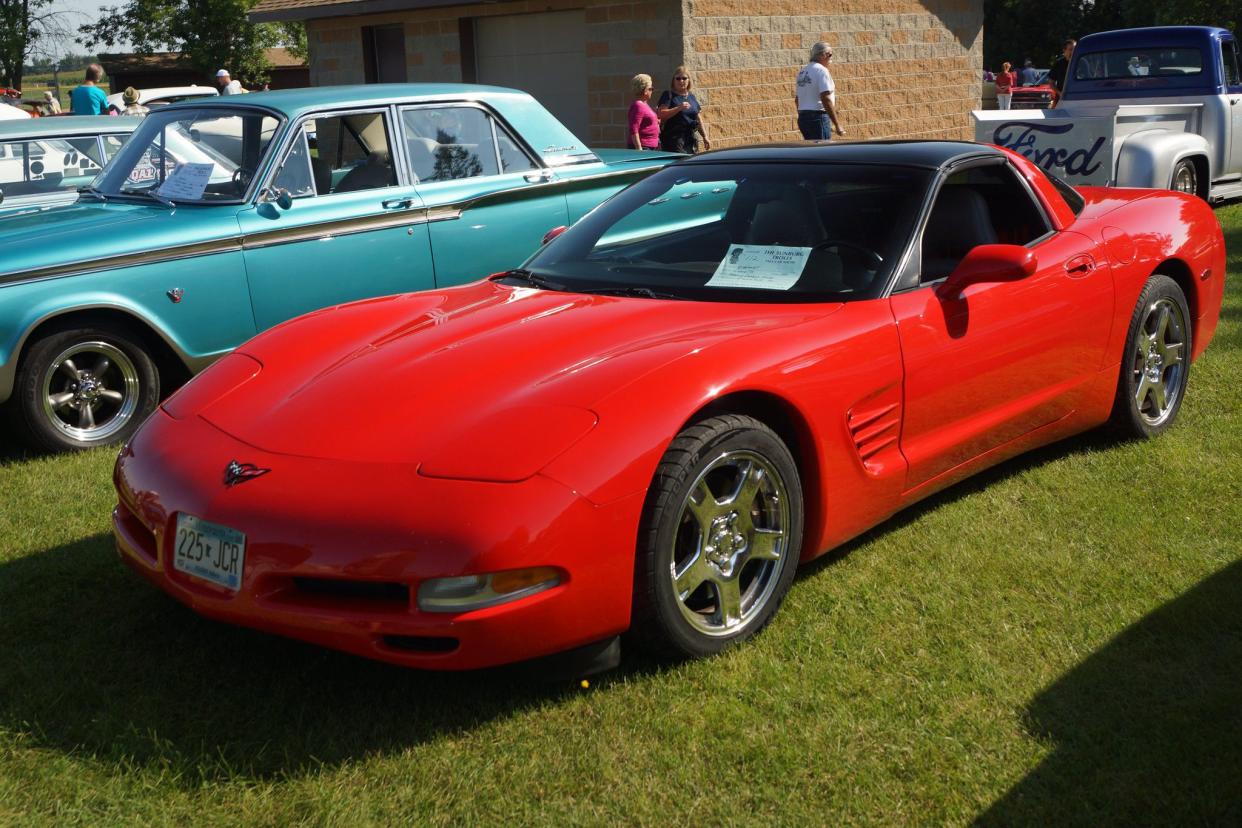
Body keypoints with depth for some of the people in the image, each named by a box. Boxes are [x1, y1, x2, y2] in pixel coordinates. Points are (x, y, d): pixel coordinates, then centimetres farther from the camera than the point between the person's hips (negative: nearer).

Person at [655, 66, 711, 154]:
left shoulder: (691, 96, 18)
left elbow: (698, 119, 22)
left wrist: (705, 137, 17)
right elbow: (661, 114, -13)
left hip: (691, 139, 6)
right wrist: (679, 108, -21)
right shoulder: (668, 95, 0)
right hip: (674, 139, -6)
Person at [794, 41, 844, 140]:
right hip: (818, 117, -9)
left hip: (802, 117, 9)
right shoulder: (821, 70, -10)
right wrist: (837, 125, -17)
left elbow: (797, 99, 18)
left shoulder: (802, 72, 15)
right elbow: (826, 100, -18)